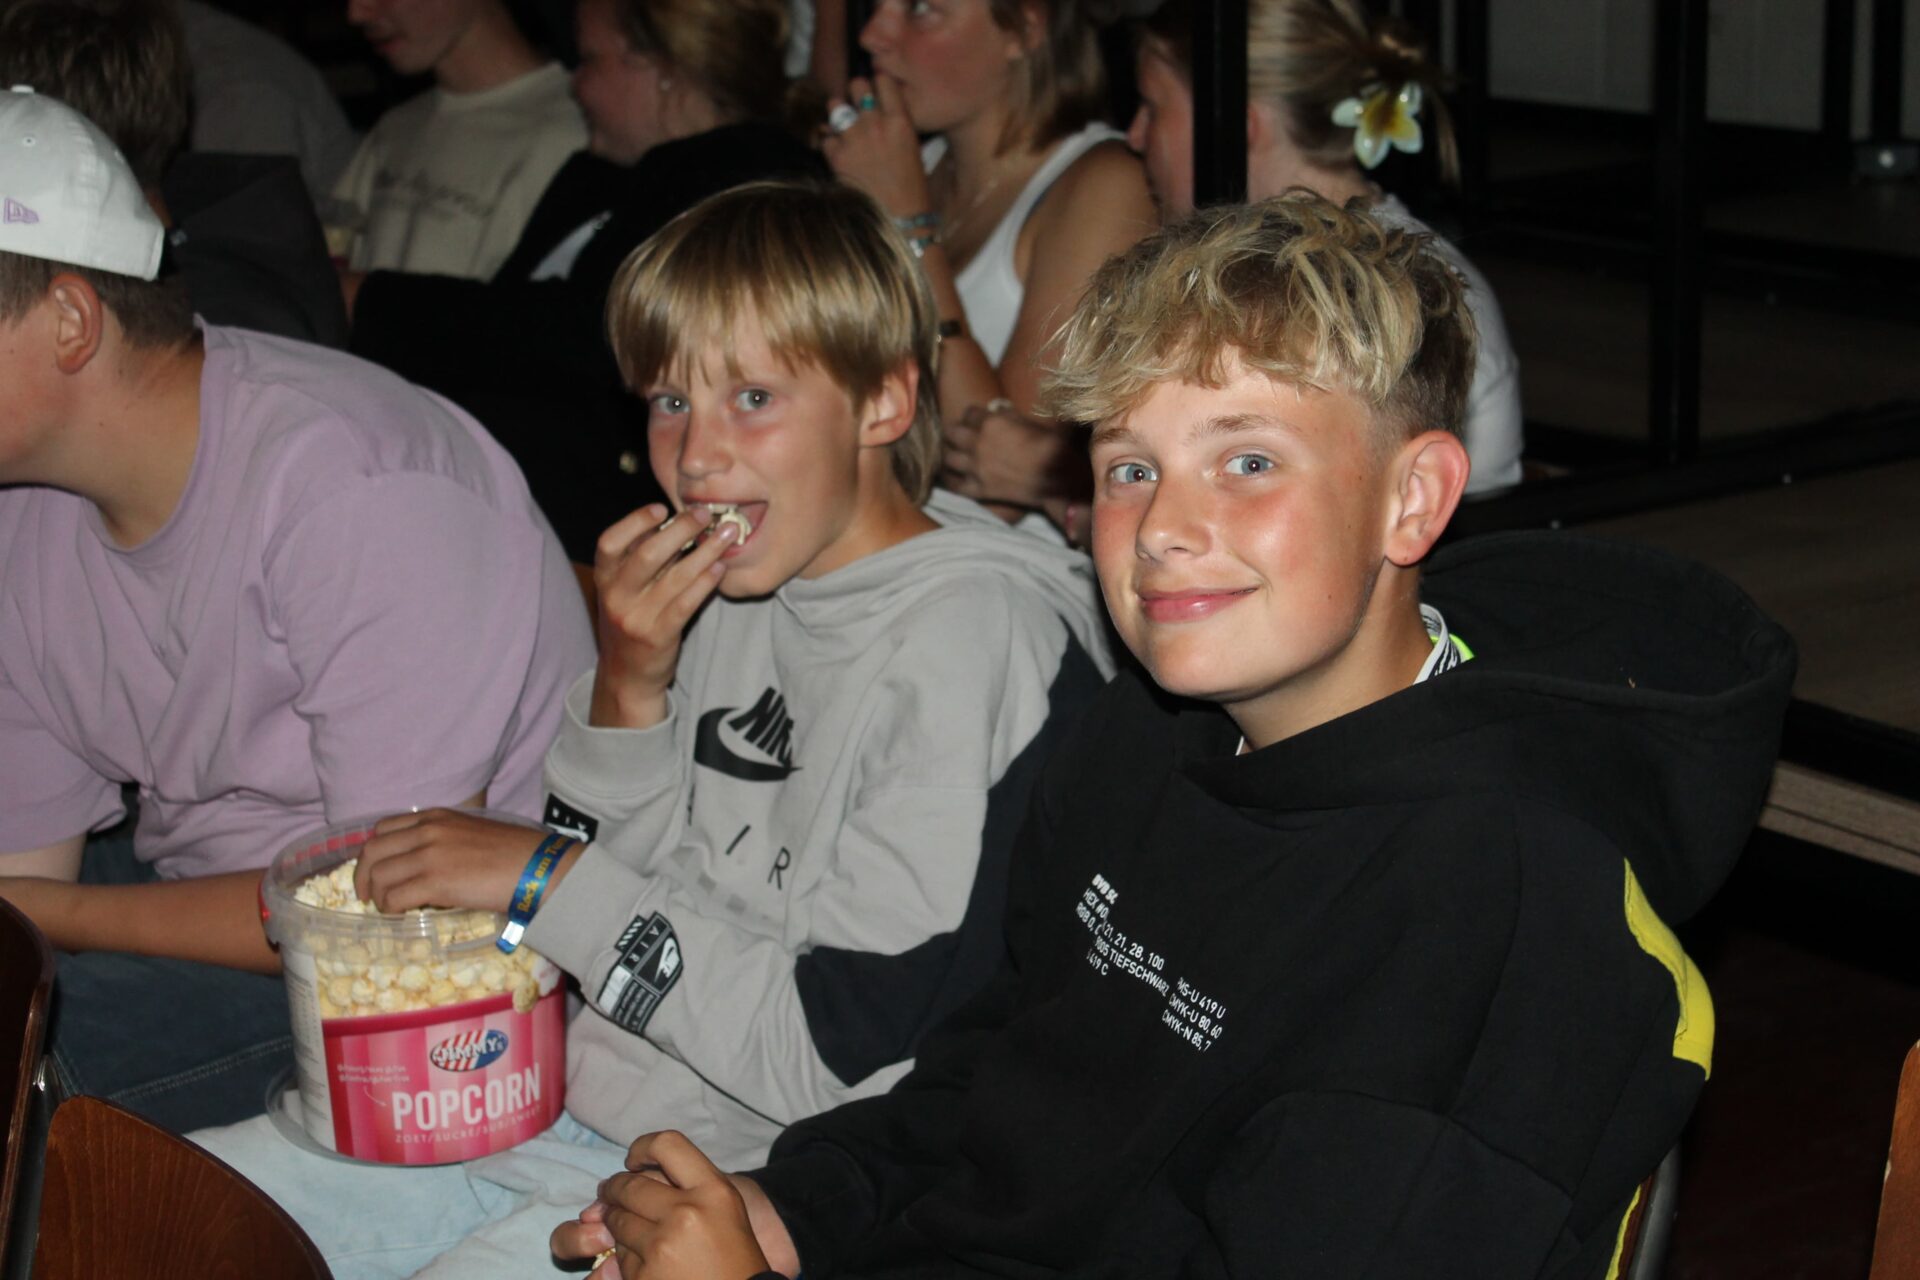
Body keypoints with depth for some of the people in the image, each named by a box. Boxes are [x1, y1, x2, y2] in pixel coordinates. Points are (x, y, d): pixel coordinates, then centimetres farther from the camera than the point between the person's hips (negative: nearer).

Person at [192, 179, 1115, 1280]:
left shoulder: (981, 642, -16)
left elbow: (846, 1056, -20)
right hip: (589, 1102, 8)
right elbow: (629, 883, 11)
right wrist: (629, 686, -6)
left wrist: (546, 878, -15)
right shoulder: (738, 583, 8)